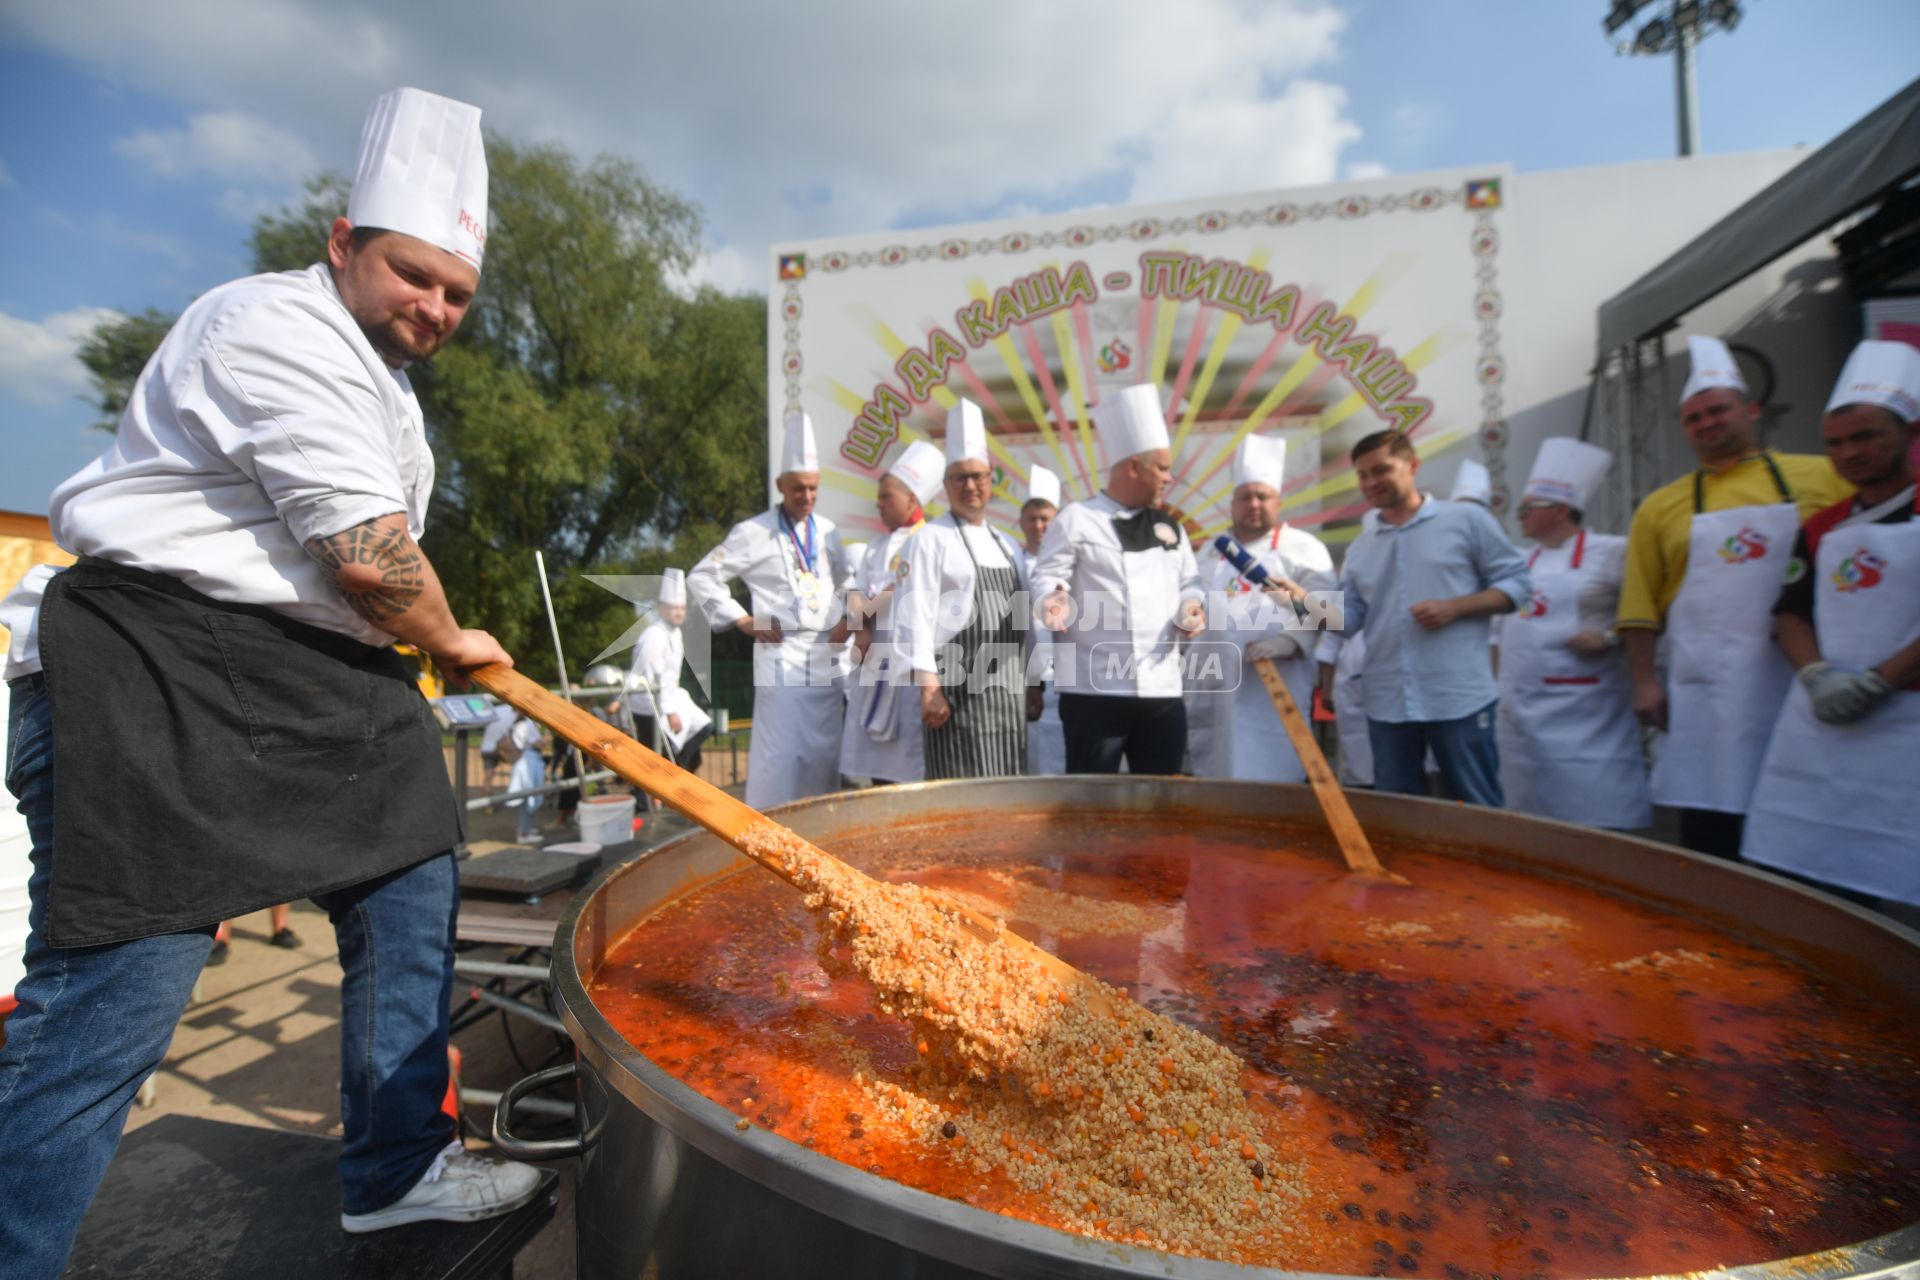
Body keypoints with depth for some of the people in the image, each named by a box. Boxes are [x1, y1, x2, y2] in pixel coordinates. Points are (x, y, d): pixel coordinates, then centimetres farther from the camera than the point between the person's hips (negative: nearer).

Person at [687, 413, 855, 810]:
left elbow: (846, 580, 25)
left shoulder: (826, 530, 12)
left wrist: (847, 619, 8)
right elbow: (701, 577, -1)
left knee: (825, 751, 10)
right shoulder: (754, 533, -3)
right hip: (782, 655, -5)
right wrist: (745, 621, -5)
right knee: (780, 754, -6)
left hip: (828, 655, 5)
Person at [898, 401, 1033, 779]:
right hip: (957, 693, -6)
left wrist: (1032, 683, 16)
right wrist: (929, 687, -17)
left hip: (1008, 691, 6)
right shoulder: (931, 539, -1)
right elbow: (916, 614, -9)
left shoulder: (1007, 545, 18)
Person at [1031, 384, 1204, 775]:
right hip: (1095, 690, -6)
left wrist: (1192, 606, -1)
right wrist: (1054, 600, -28)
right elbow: (1046, 578, -7)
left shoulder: (1169, 526, 16)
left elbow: (1189, 582, 20)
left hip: (1163, 690, 6)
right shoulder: (1077, 519, -3)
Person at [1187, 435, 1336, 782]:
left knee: (1271, 775, -6)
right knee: (1216, 774, 8)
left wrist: (1290, 640, -22)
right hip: (1213, 684, 5)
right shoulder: (1210, 551, 20)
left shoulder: (1302, 547, 4)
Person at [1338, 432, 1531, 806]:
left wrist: (1454, 608, -15)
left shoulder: (1466, 519, 0)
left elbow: (1516, 582, 0)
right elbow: (1349, 616, 7)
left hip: (1460, 699, -4)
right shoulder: (1360, 546, 11)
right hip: (1386, 703, 4)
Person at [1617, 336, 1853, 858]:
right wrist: (1645, 682, -3)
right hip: (1708, 695, 0)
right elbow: (1640, 605, 4)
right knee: (1709, 839, 4)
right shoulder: (1660, 507, 7)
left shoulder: (1823, 478, 8)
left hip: (1809, 686, 1)